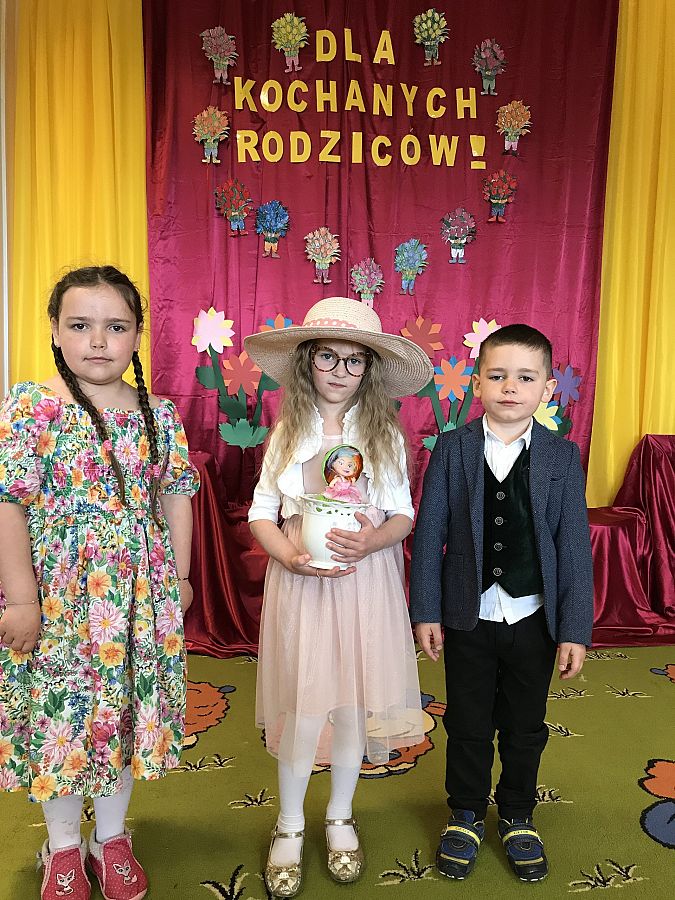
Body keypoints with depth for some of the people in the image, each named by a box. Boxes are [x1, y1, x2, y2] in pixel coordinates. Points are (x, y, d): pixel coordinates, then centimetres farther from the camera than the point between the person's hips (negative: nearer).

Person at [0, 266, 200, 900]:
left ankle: (111, 837, 38)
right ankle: (63, 847, 36)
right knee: (60, 713, 11)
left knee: (129, 710, 14)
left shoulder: (160, 414, 2)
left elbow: (176, 498, 7)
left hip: (140, 596, 3)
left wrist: (180, 577, 7)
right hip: (58, 596, -3)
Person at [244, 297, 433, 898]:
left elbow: (404, 514, 3)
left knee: (353, 701, 11)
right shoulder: (288, 431, 2)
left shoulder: (385, 432, 2)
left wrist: (372, 540, -18)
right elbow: (262, 512, 2)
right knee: (300, 704, 5)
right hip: (300, 580, 0)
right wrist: (291, 556, -16)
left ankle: (340, 818, 35)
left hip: (366, 582, 1)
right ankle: (290, 826, 30)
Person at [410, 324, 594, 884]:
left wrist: (575, 630, -6)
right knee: (468, 724, 16)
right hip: (469, 617, 0)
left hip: (534, 620, 1)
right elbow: (430, 532, -6)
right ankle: (466, 815, 39)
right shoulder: (452, 448, -8)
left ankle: (518, 817, 42)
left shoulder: (562, 457, -6)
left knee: (525, 726, 18)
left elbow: (574, 547, -5)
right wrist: (426, 612, -6)